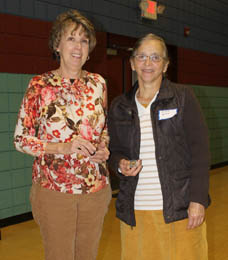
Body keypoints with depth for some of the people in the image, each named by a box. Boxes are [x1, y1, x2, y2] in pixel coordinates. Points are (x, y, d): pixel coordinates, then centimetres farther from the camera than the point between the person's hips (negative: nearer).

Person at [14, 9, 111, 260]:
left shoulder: (98, 83, 5)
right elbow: (21, 139, -6)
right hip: (53, 189, -3)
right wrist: (63, 147, -19)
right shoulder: (40, 85, -6)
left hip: (96, 187, 4)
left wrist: (104, 148, -4)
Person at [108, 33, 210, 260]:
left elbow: (200, 150, -4)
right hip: (135, 211, 2)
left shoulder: (183, 97, 0)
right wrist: (120, 164, -8)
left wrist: (198, 200, -11)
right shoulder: (119, 107, 9)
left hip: (180, 207, -2)